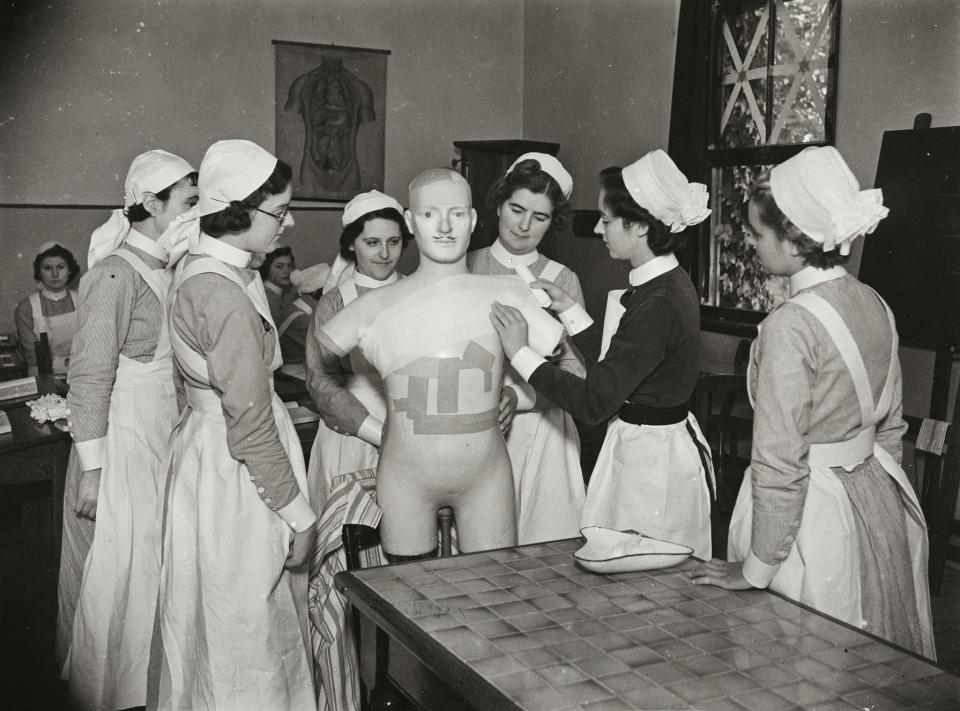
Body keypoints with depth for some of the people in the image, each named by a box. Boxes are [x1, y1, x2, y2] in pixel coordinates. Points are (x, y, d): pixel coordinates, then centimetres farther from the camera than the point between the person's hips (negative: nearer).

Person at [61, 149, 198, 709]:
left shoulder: (164, 271, 10)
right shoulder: (117, 273, -15)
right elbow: (90, 375, -18)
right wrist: (90, 468, -18)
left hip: (164, 442, 8)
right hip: (123, 445, -8)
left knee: (151, 570, 16)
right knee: (117, 575, 4)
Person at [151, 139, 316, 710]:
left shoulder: (205, 268, 6)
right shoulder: (225, 296, -25)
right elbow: (251, 427, -22)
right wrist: (299, 515, -15)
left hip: (208, 445, 10)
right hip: (236, 475, -10)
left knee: (222, 621, 23)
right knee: (243, 628, 7)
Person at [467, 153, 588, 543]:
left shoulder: (562, 280, 4)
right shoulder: (464, 268, 3)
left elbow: (575, 368, -2)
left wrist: (518, 396, -18)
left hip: (539, 428, 0)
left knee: (541, 548, 2)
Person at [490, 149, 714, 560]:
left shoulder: (658, 305, -24)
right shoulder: (665, 284, 7)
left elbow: (593, 403, -24)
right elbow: (616, 364, 15)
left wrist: (520, 353, -16)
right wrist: (569, 311, 13)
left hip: (652, 460, -10)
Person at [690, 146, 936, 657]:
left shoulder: (790, 327, -23)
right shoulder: (874, 305, 1)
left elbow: (781, 466, -21)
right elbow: (891, 424, 11)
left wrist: (756, 569, -12)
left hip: (812, 516, -8)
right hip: (876, 503, 8)